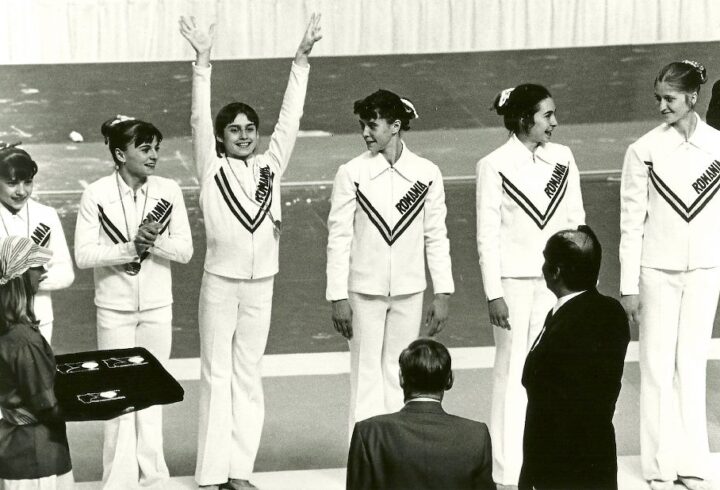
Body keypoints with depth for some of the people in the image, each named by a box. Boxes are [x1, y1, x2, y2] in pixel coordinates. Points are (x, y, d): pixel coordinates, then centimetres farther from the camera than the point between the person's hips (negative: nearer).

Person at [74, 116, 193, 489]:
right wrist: (130, 248, -23)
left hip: (157, 307, 2)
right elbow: (83, 254, -13)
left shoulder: (168, 191, -2)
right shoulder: (96, 194, -9)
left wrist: (155, 241, -21)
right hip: (114, 308, -2)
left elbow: (185, 249, -3)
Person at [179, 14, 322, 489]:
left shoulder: (270, 166, 5)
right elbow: (199, 120, -13)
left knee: (248, 376, 8)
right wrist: (203, 62, -22)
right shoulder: (213, 170, -3)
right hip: (220, 284, -3)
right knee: (217, 375, 0)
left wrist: (302, 59, -6)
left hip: (261, 285, 3)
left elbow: (290, 119, 1)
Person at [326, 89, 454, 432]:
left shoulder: (426, 173, 0)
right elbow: (339, 237, -4)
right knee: (366, 373, 0)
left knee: (399, 374, 7)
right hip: (365, 290, -2)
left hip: (409, 291, 2)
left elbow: (436, 237, 5)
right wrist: (338, 297, -8)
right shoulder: (351, 174, -5)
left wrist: (443, 293, 2)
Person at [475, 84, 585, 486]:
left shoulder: (562, 159, 5)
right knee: (512, 372, 2)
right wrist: (494, 294, -10)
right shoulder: (495, 167, -6)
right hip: (514, 281, -3)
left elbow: (576, 221, 9)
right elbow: (487, 236, -6)